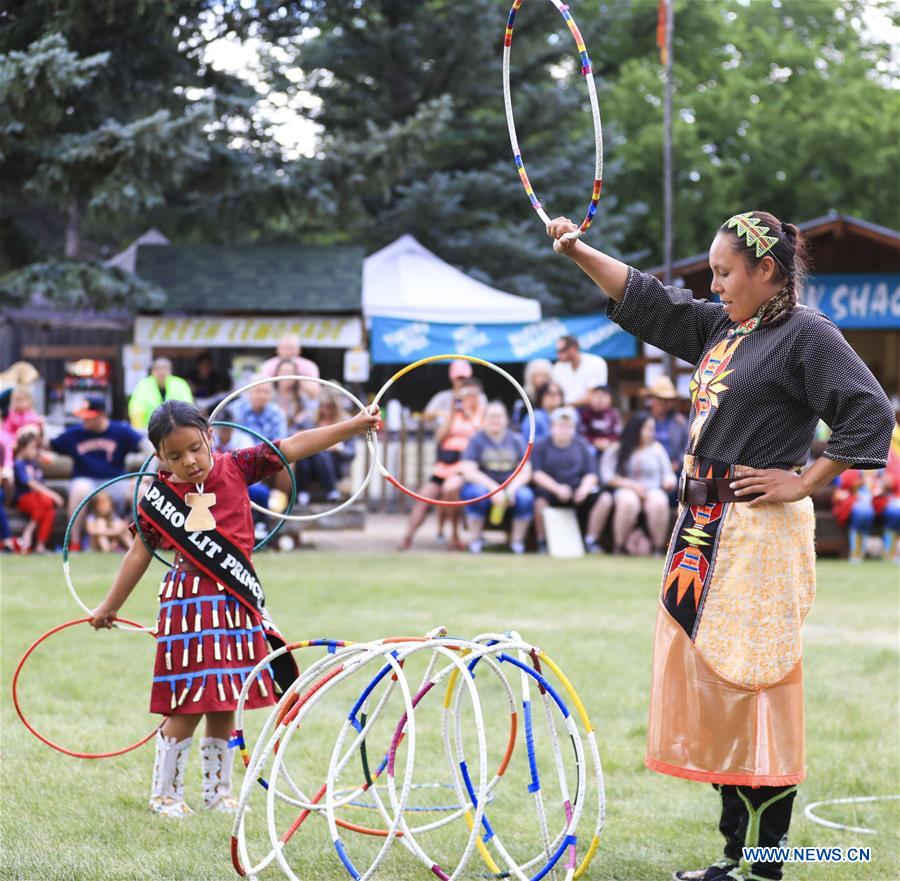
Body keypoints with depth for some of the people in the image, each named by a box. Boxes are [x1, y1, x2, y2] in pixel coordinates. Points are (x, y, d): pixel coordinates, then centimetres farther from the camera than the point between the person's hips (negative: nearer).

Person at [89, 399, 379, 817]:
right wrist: (109, 606, 15)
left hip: (237, 605, 3)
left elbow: (292, 448, -1)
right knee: (187, 708, -2)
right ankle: (165, 794, 13)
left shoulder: (235, 467, -2)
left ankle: (217, 791, 24)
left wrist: (354, 425, -4)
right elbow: (140, 553, 8)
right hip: (190, 605, -3)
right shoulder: (158, 498, -4)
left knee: (224, 706, 11)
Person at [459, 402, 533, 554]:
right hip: (483, 484, -2)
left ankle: (517, 542, -15)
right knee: (478, 492, -36)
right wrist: (493, 488, -24)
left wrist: (511, 489, -17)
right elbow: (468, 472, -11)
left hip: (511, 486, 2)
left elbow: (525, 471, 3)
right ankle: (475, 540, -21)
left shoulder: (516, 440, 8)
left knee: (526, 496, -29)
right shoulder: (476, 440, 0)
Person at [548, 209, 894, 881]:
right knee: (711, 690, 10)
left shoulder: (806, 334, -8)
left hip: (760, 535, -9)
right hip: (705, 526, 9)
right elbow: (648, 301, 24)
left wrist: (802, 484, -14)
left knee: (751, 689, -8)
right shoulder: (722, 328, 15)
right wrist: (579, 253, 19)